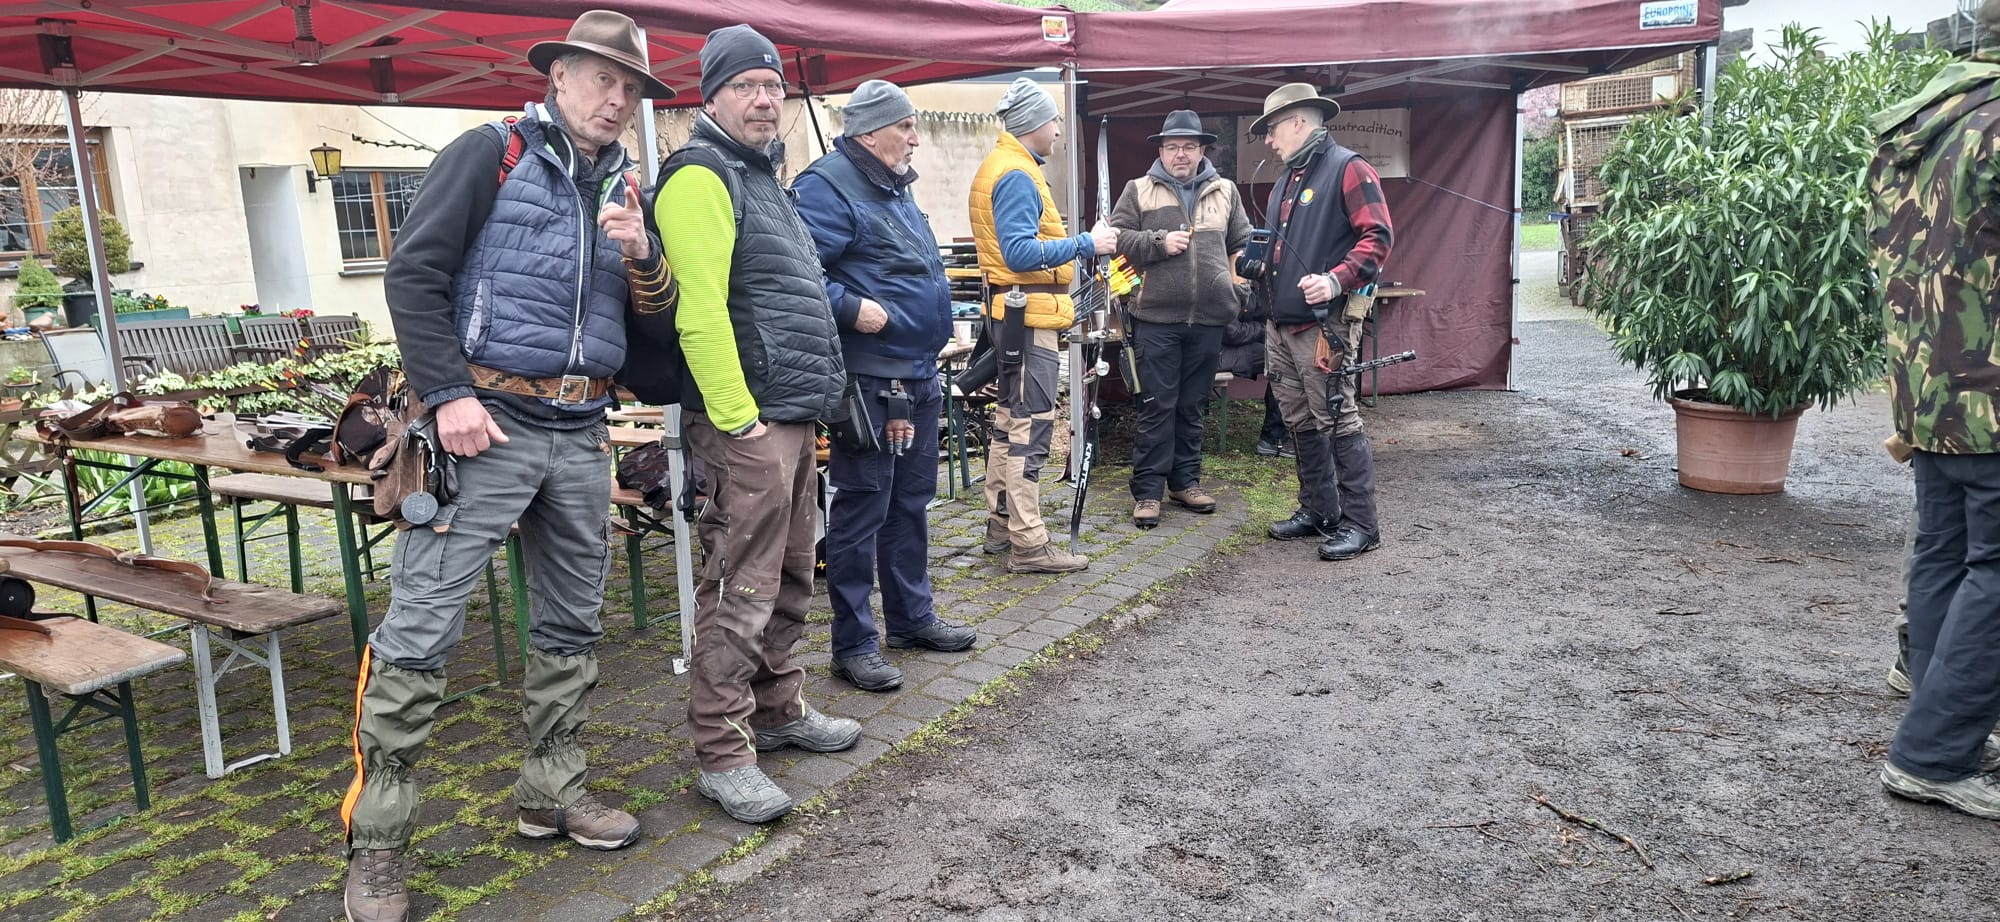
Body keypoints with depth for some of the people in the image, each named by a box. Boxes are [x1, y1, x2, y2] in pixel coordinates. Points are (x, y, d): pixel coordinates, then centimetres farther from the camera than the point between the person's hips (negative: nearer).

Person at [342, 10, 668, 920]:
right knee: (420, 629, -5)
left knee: (572, 621, 13)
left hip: (581, 433, 6)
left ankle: (550, 791, 28)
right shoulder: (491, 153, -2)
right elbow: (414, 274, -8)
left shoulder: (624, 188, 14)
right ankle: (375, 839, 7)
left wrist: (640, 256, -7)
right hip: (487, 421, -6)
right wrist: (448, 395, -16)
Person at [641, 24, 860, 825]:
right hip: (748, 421, -10)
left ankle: (778, 709, 30)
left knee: (788, 581, 17)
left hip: (794, 419, 10)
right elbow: (699, 310, -20)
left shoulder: (762, 177, 21)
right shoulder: (701, 176, -10)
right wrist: (738, 418, -22)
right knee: (740, 590, -5)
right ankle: (721, 755, 3)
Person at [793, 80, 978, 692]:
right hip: (869, 380, -10)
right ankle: (854, 645, 6)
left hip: (919, 375, 10)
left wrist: (934, 318, 21)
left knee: (912, 501, 17)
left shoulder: (895, 189, 19)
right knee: (861, 509, -3)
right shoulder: (827, 188, -13)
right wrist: (851, 308, -26)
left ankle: (911, 616, 31)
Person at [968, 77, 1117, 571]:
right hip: (1030, 314, -11)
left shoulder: (1000, 165, 17)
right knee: (1031, 425, -9)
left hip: (1015, 313, 11)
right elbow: (1020, 253, -25)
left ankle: (1002, 525, 25)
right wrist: (1085, 244, -22)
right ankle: (1028, 544, -5)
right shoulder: (1016, 175, -15)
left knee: (1010, 420, 16)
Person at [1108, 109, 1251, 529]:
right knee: (1157, 406, -2)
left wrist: (1239, 281, 6)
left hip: (1208, 319, 3)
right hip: (1156, 318, -3)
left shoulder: (1226, 192, 14)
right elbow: (1117, 238, 0)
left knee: (1192, 405, 12)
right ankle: (1147, 490, 4)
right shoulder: (1138, 191, 6)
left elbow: (1243, 243, 19)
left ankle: (1185, 481, 23)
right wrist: (1159, 242, -11)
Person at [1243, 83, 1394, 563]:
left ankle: (1359, 524, -1)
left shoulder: (1347, 169, -6)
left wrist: (1335, 281, -27)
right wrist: (1257, 268, 13)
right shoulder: (1284, 183, 22)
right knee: (1301, 423, 13)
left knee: (1338, 423, -8)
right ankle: (1317, 510, 24)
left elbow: (1376, 237, -15)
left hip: (1324, 323, -9)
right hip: (1281, 324, 9)